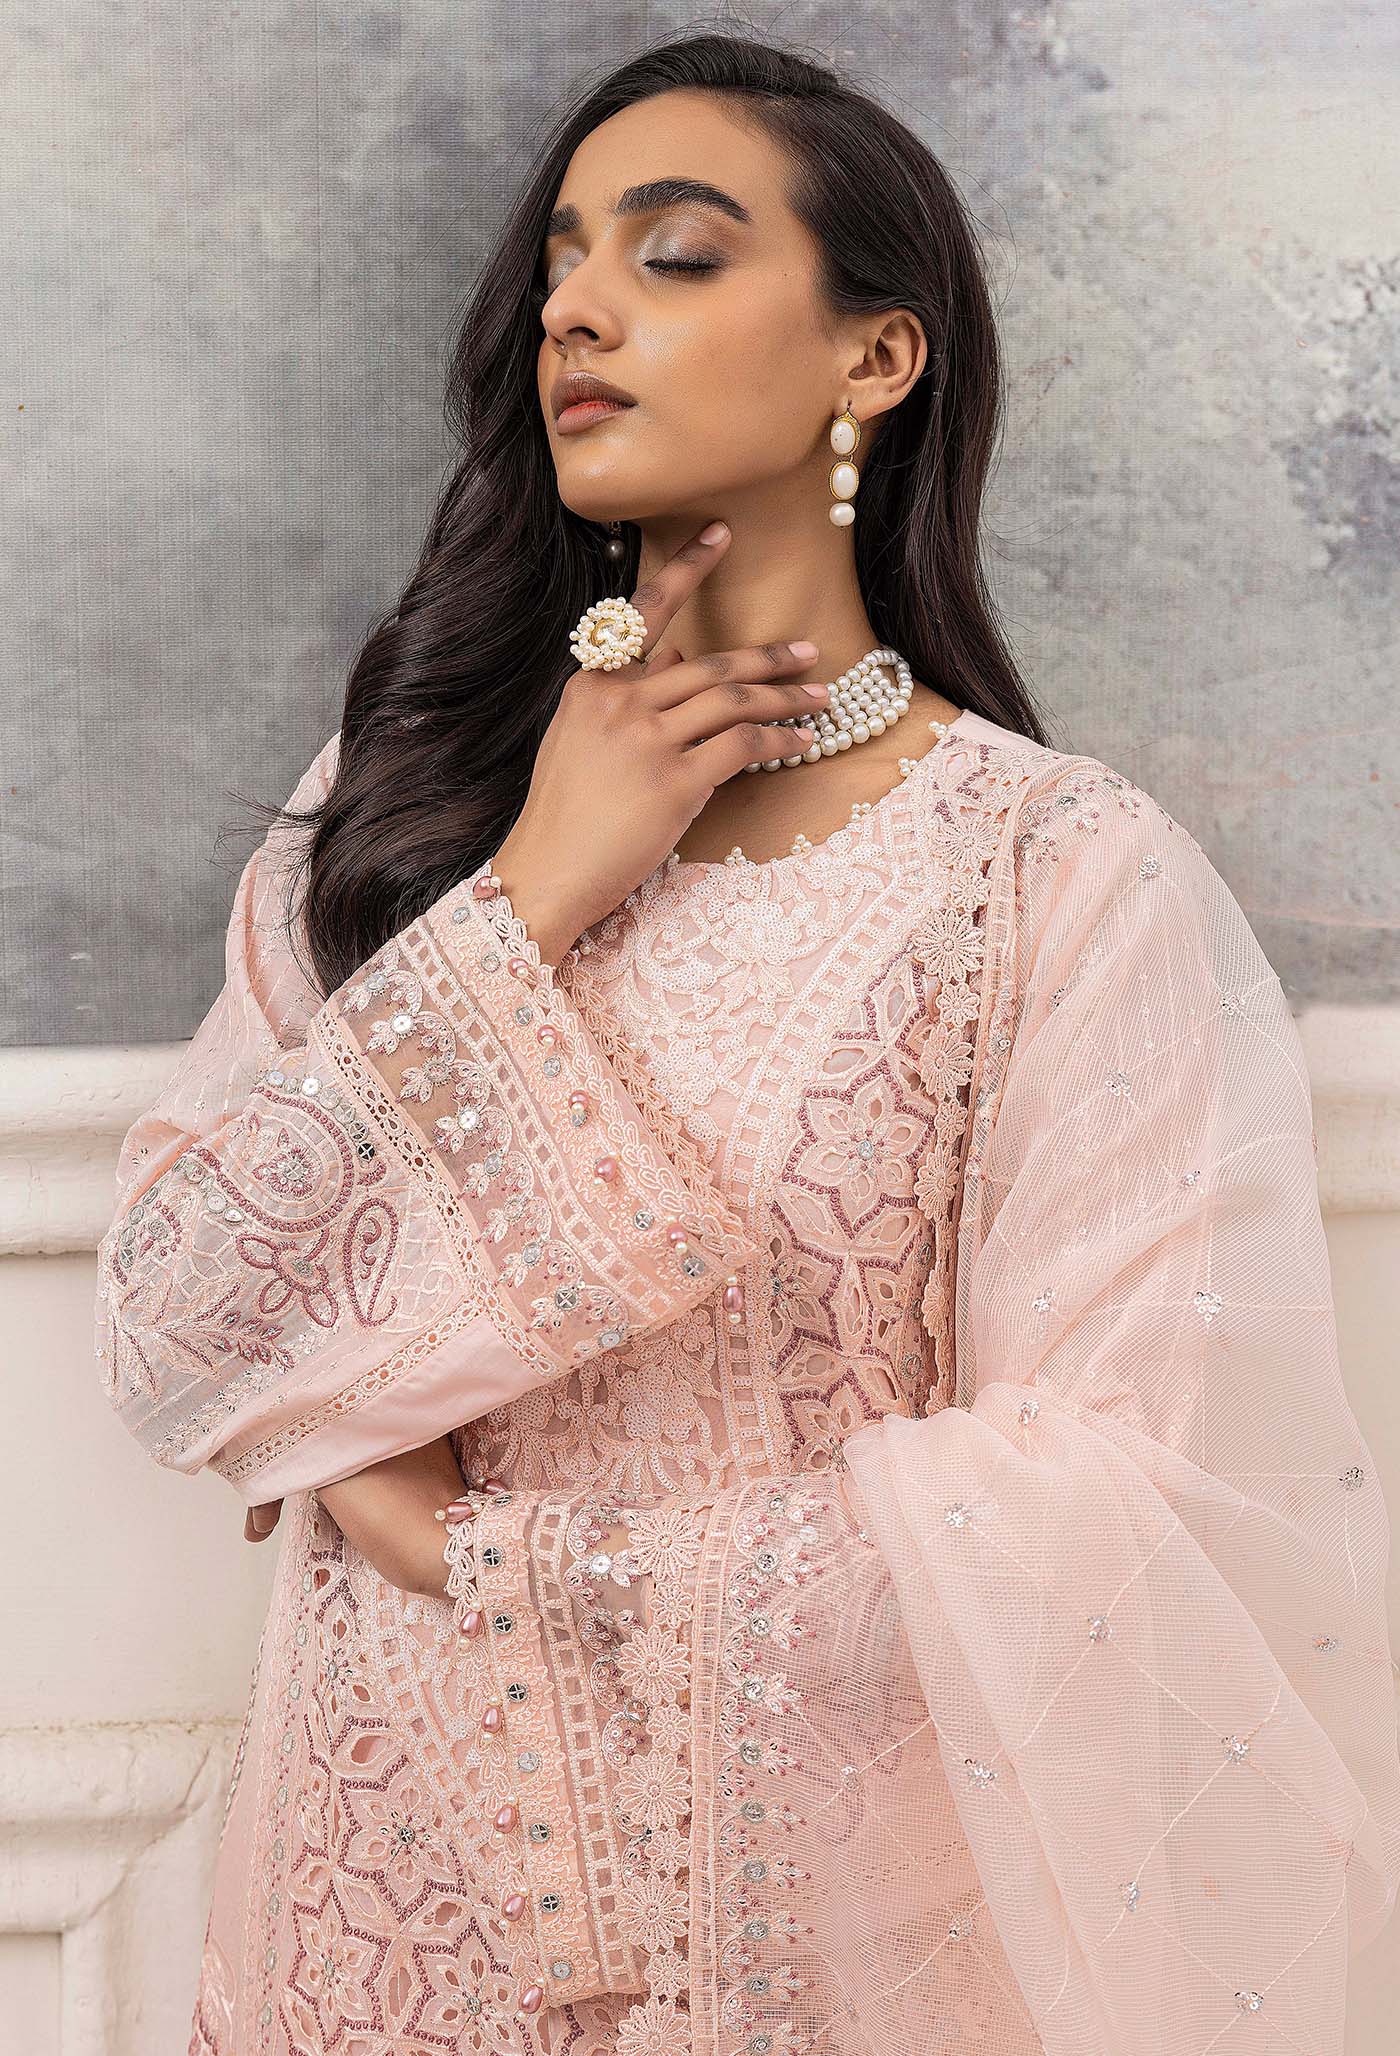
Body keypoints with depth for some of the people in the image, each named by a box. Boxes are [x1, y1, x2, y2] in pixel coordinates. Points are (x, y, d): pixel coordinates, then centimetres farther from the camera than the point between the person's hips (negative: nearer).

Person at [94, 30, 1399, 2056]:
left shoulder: (1070, 874, -14)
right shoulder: (416, 792, -2)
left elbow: (1140, 1516, -19)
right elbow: (171, 1323, -8)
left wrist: (504, 1555, -15)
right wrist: (527, 902, -17)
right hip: (394, 1883, 3)